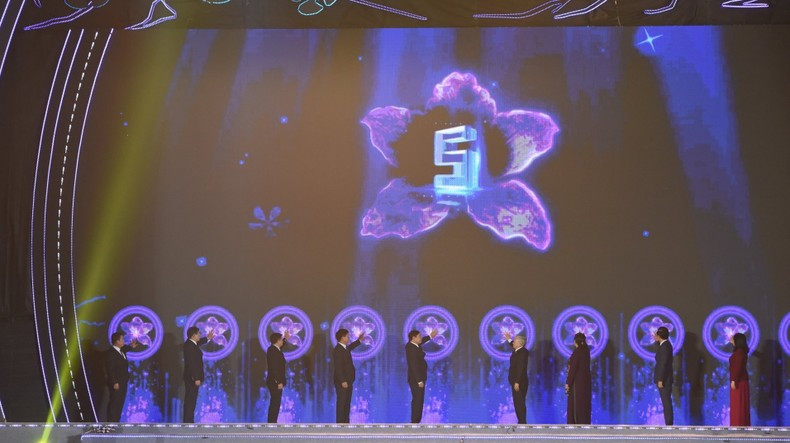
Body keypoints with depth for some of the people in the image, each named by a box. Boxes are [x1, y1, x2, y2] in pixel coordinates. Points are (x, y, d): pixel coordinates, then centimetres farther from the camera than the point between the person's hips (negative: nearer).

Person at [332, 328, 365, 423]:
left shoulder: (345, 348, 11)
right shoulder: (337, 350, -19)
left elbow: (350, 347, 39)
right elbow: (338, 367, -23)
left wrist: (359, 340, 41)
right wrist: (343, 381, -26)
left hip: (348, 380, 10)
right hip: (342, 381, -10)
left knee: (347, 403, 12)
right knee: (342, 402, -7)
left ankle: (346, 423, 18)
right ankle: (340, 425, -5)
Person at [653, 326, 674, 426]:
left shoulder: (665, 346, -17)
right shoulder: (666, 344, 12)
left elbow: (663, 364, -21)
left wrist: (660, 380, -22)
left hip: (664, 380, -10)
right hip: (665, 379, 10)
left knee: (666, 402, -8)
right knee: (666, 402, 10)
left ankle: (669, 424, -8)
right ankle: (669, 424, 12)